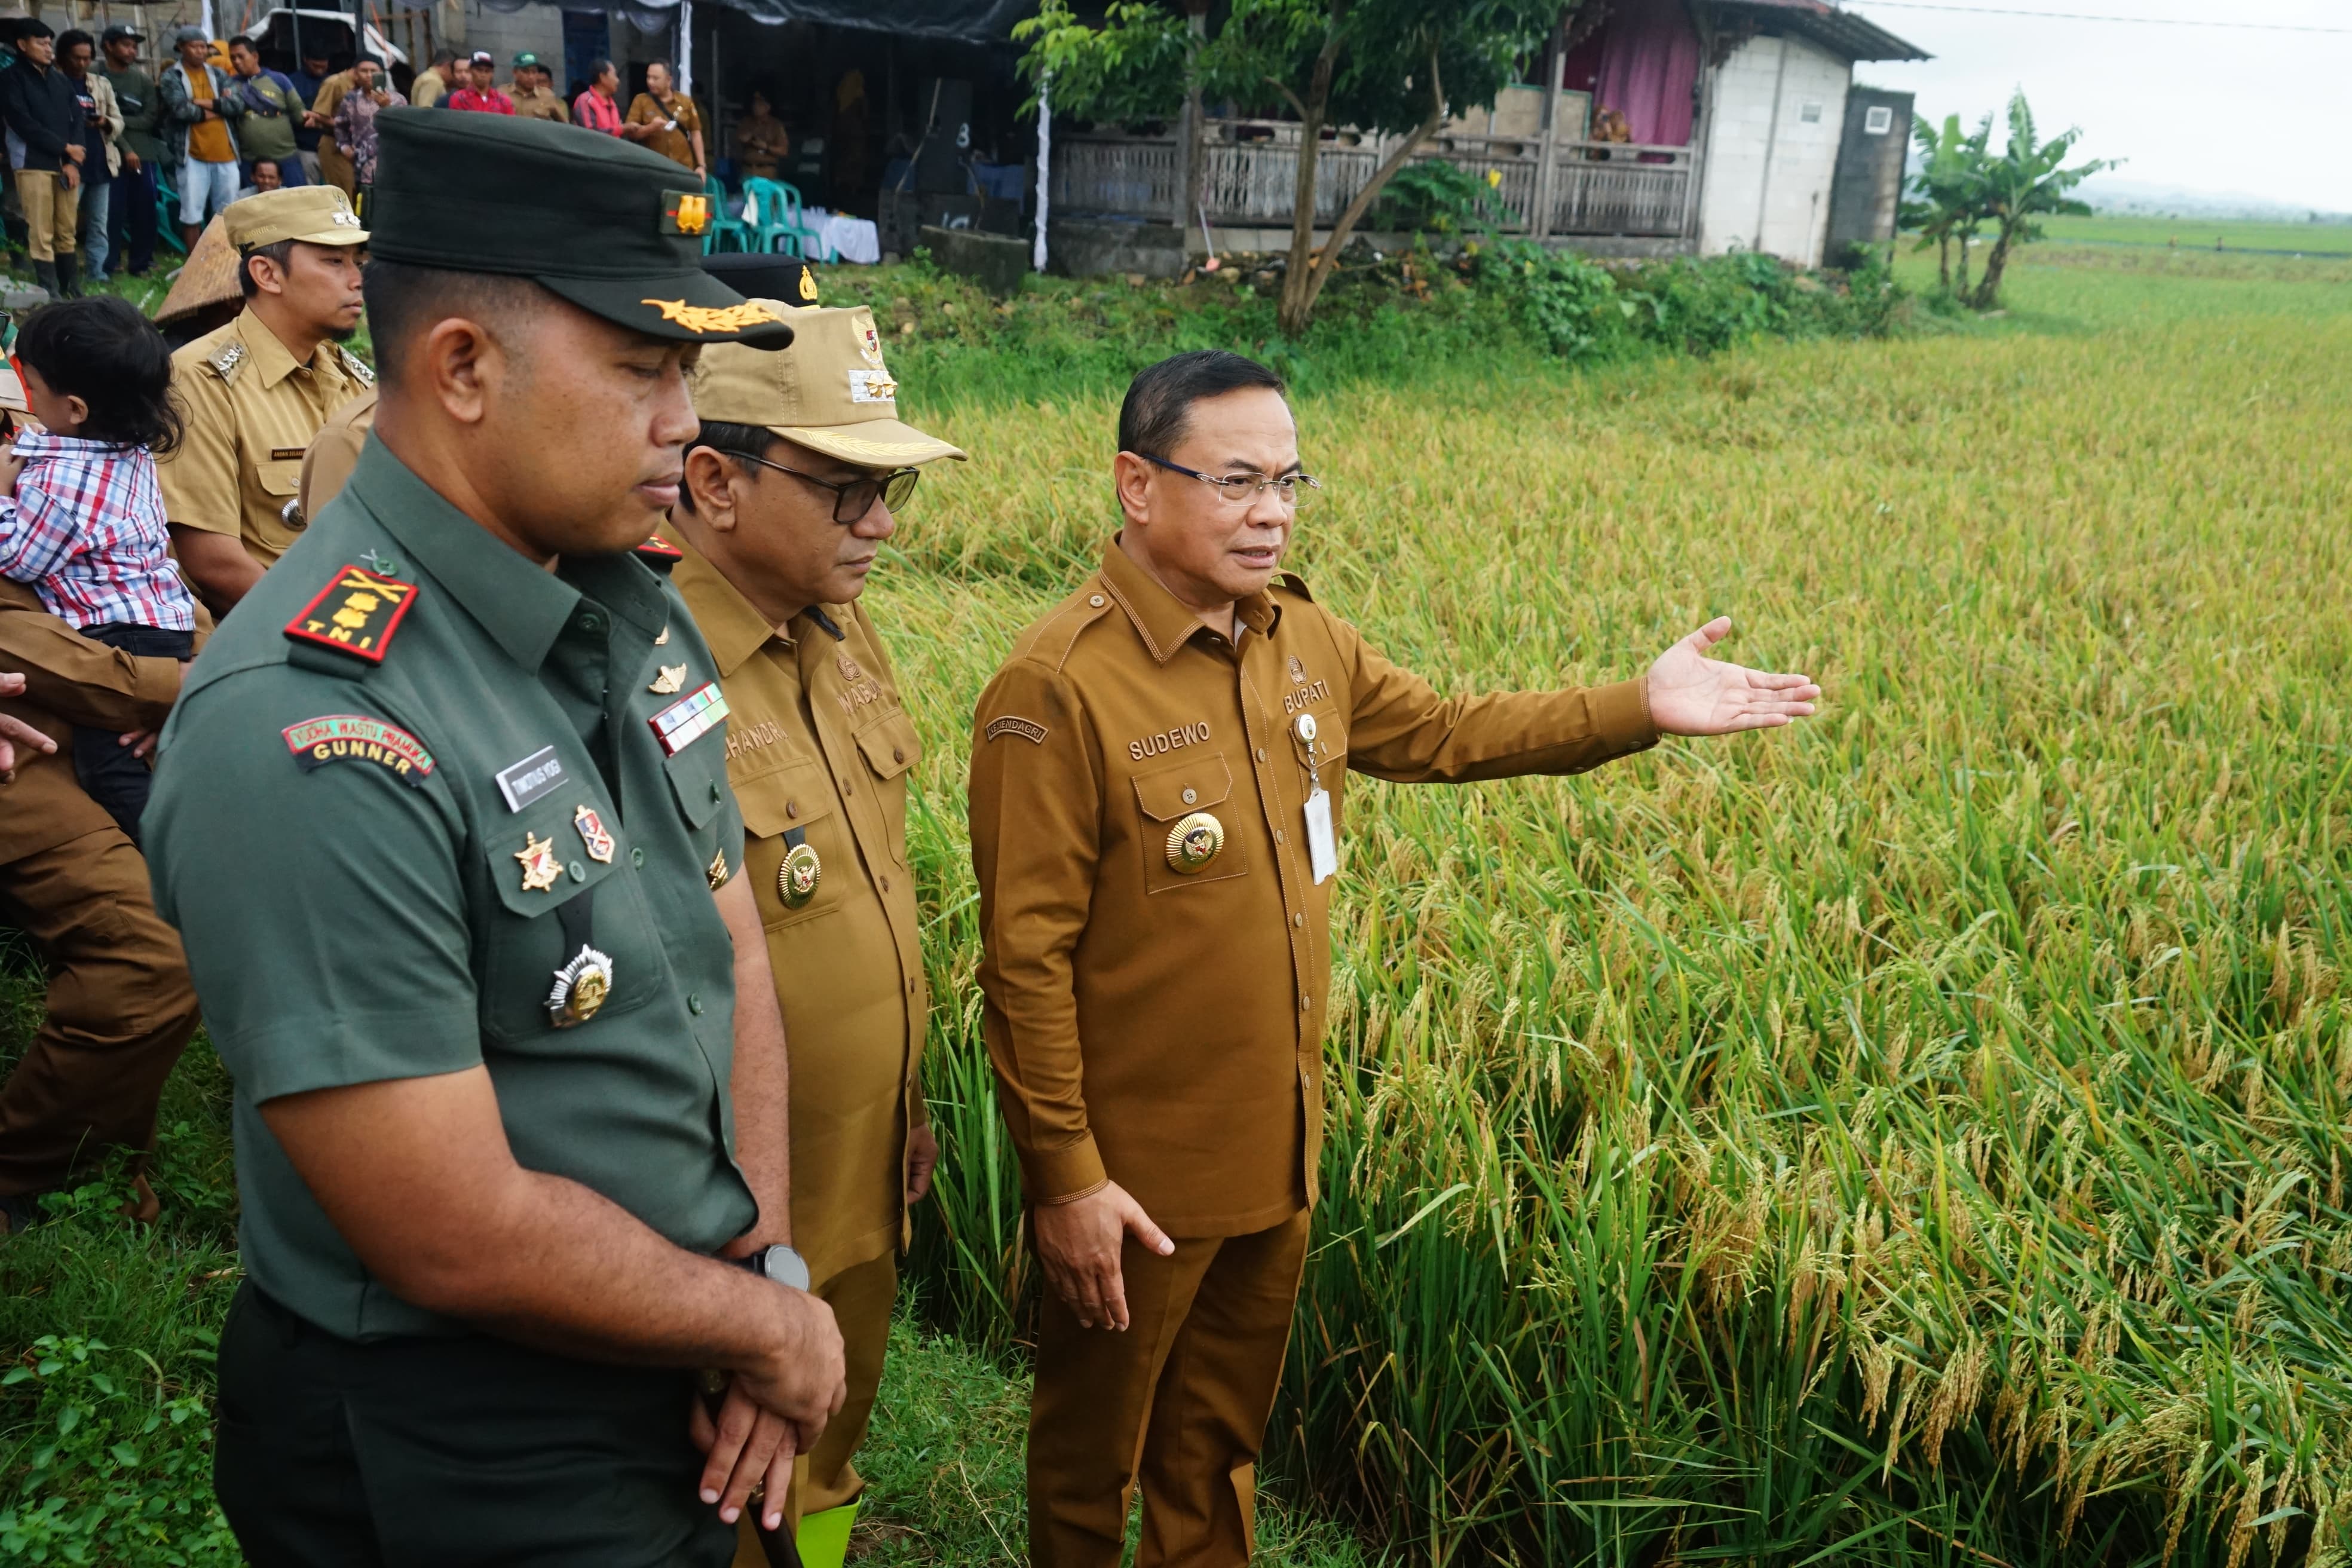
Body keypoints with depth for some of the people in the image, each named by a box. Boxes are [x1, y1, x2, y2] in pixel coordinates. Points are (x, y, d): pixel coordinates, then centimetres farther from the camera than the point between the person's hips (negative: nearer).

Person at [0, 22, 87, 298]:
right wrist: (65, 147, -7)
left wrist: (73, 162, -3)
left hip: (66, 166, 5)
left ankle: (73, 294, 12)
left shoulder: (61, 81, 17)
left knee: (66, 234, 6)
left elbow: (77, 121, 10)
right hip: (33, 165, -5)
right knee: (41, 237, -7)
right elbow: (23, 123, -8)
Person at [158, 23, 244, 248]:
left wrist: (203, 103, -10)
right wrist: (219, 107, -6)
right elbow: (180, 110, -14)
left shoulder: (218, 74, 12)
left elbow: (238, 105, -2)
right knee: (192, 215, -1)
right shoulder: (171, 77, 0)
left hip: (225, 154, 3)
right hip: (193, 156, -3)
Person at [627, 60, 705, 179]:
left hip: (684, 169, 1)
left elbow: (696, 133, 9)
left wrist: (701, 165, 3)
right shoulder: (641, 101, 4)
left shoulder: (685, 101, 7)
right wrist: (650, 128, -22)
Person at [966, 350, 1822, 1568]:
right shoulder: (1057, 688, -22)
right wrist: (1064, 1177, -18)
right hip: (1135, 1170, -6)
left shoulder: (1303, 643, 1)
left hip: (1276, 1146, 7)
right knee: (1091, 1454, 16)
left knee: (1220, 1440, 25)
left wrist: (1639, 709, 5)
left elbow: (1446, 734, 15)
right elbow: (1025, 957, -20)